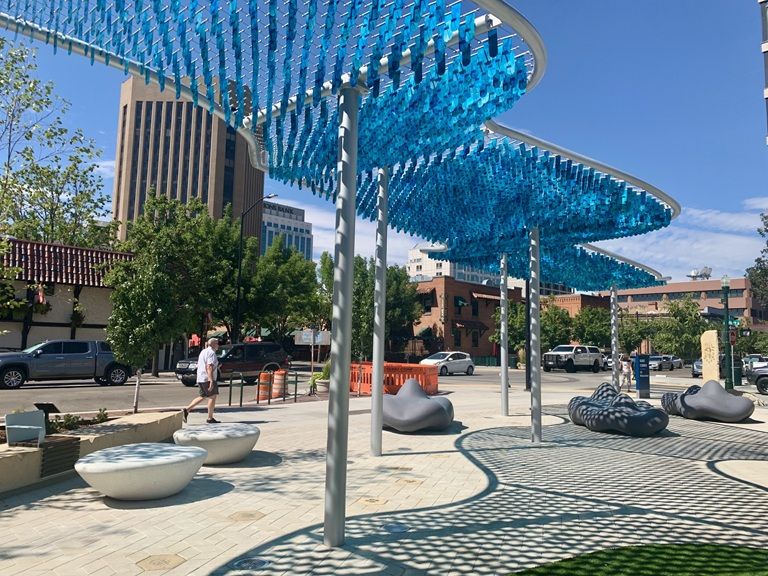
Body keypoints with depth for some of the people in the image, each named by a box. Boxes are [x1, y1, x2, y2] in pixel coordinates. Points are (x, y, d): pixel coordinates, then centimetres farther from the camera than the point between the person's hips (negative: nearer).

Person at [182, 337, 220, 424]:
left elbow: (198, 366, 22)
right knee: (212, 396, -2)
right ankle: (210, 418, 2)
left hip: (200, 379, 10)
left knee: (203, 397, 17)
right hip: (207, 379, -9)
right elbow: (209, 367, -23)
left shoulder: (203, 352, 18)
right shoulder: (211, 353, -13)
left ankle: (186, 410, 8)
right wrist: (211, 381, -27)